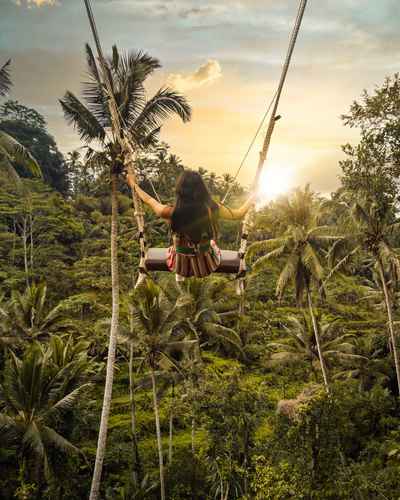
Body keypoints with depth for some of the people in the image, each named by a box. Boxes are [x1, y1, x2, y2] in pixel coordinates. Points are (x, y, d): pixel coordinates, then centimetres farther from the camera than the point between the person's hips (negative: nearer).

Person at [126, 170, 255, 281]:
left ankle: (180, 276, 57)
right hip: (207, 263, 0)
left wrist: (133, 183, 11)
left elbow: (148, 200, -7)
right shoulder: (212, 208, -25)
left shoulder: (171, 213, -27)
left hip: (182, 264, 0)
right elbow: (239, 214, -7)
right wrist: (251, 200, 13)